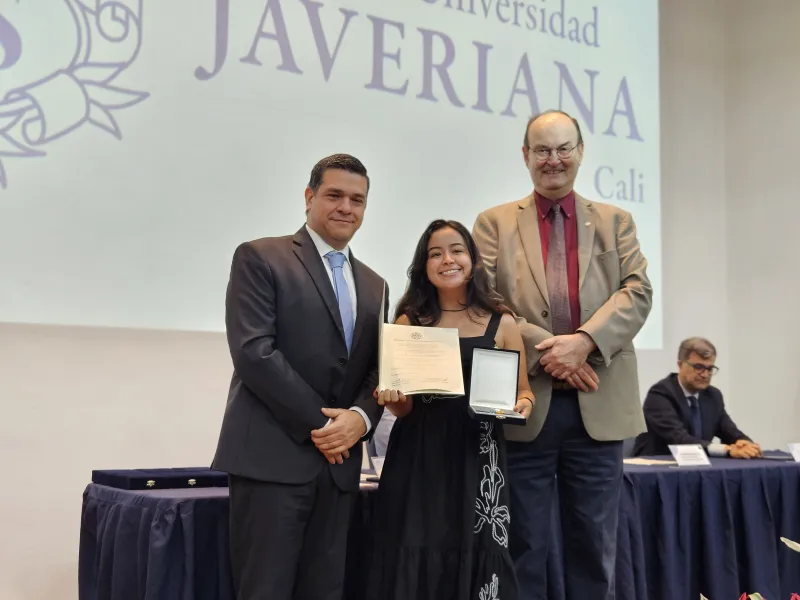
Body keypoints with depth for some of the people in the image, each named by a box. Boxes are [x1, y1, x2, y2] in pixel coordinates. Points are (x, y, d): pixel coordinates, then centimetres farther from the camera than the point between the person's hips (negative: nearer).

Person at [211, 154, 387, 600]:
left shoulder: (374, 286, 19)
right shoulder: (260, 258, 0)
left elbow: (379, 371, 14)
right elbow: (253, 351, -11)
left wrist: (360, 417, -7)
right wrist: (319, 421, -11)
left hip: (339, 461, 6)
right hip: (273, 456, -5)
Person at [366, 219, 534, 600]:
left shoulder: (501, 323, 5)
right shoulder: (408, 322, 6)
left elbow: (522, 391, 11)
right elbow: (402, 406, 7)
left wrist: (522, 407, -10)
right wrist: (392, 399, -15)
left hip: (477, 458, 0)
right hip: (417, 460, 0)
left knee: (477, 561, 0)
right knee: (414, 564, 1)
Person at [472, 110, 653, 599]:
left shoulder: (616, 222, 13)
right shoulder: (495, 223, 8)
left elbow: (637, 293, 0)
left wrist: (584, 341, -16)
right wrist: (544, 349, -15)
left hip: (599, 404, 2)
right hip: (524, 404, -1)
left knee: (595, 544, 10)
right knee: (523, 545, 7)